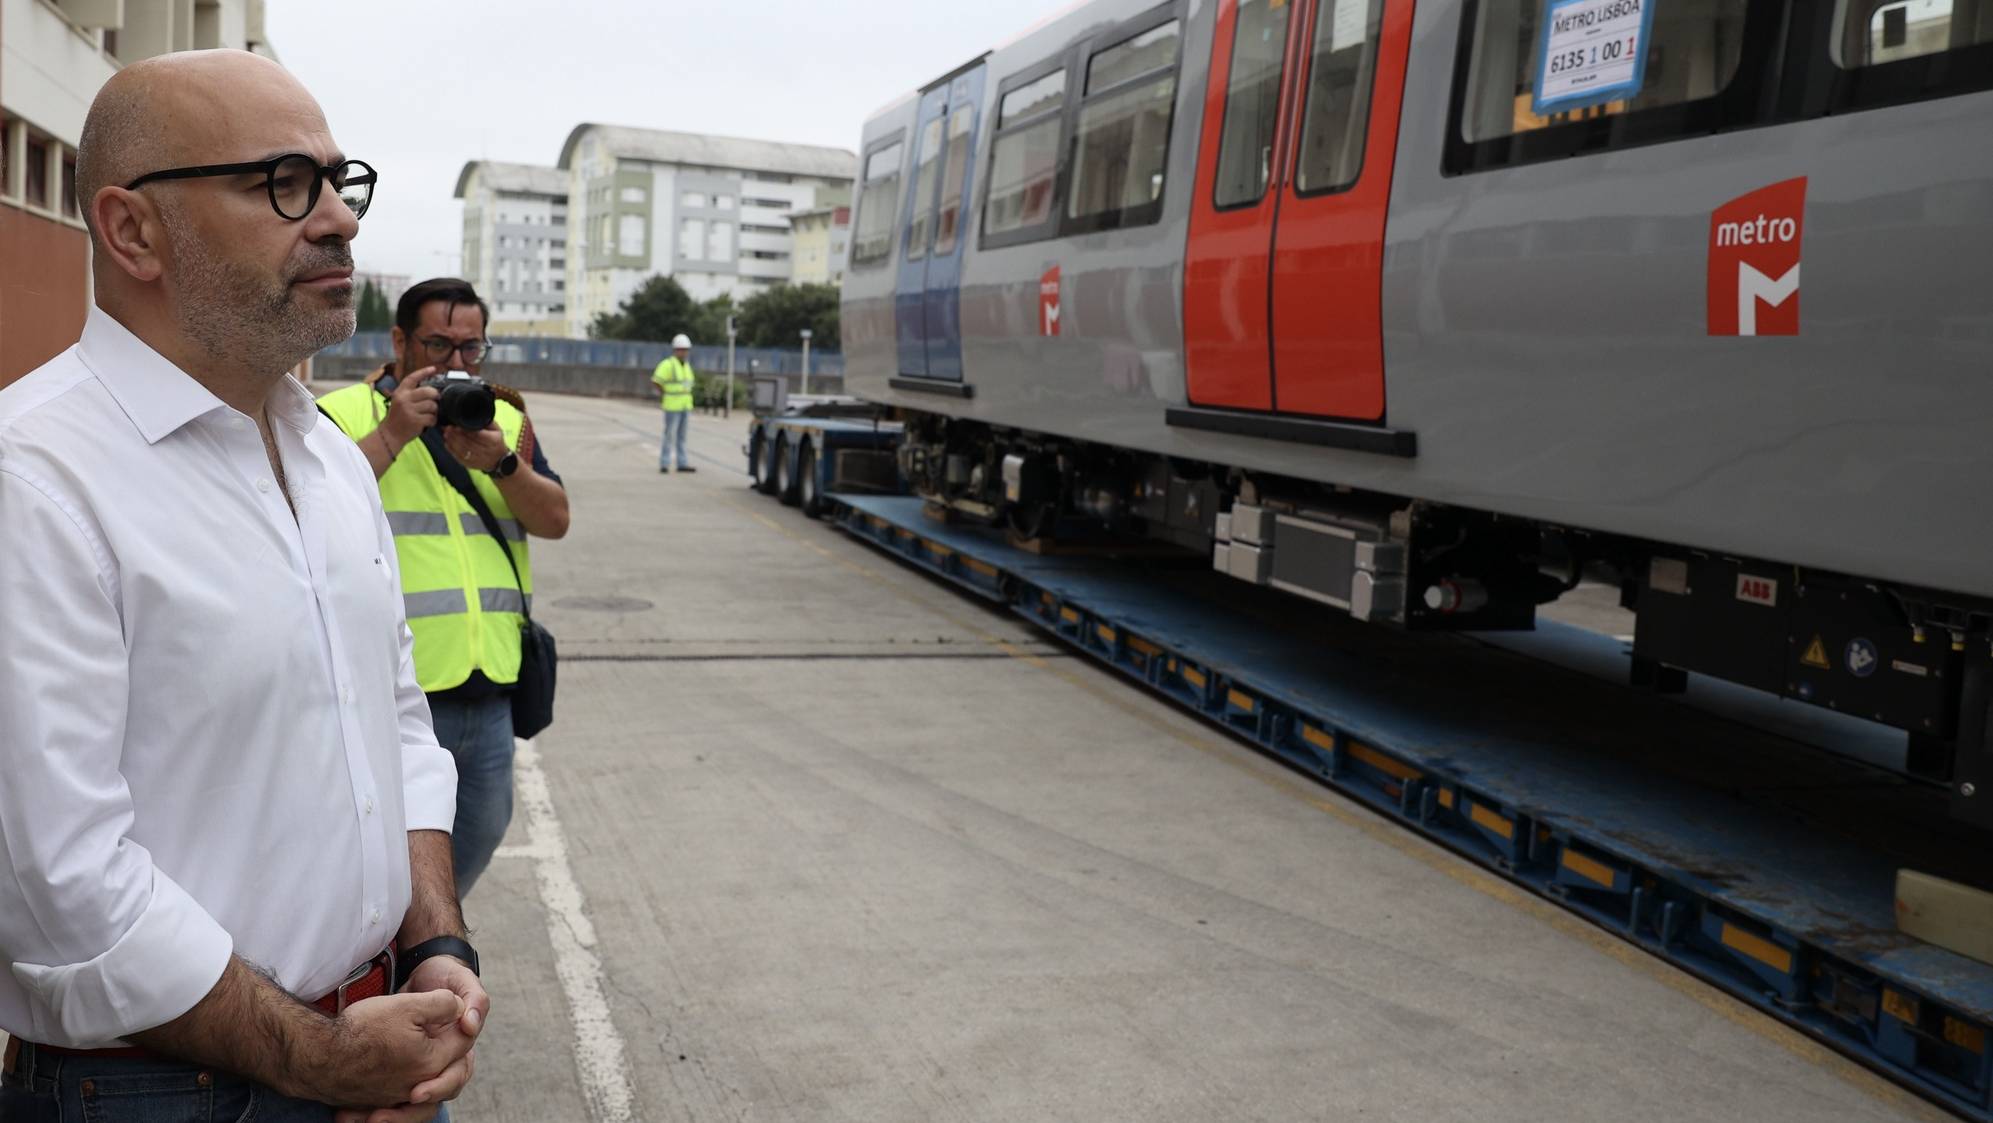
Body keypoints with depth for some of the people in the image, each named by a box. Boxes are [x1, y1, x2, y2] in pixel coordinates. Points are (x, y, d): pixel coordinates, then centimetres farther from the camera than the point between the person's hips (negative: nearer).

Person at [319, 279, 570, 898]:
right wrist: (392, 436, -21)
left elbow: (555, 519, 4)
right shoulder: (343, 415, -2)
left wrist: (501, 463, -13)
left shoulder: (506, 421, 14)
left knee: (481, 830, 19)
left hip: (490, 688, 6)